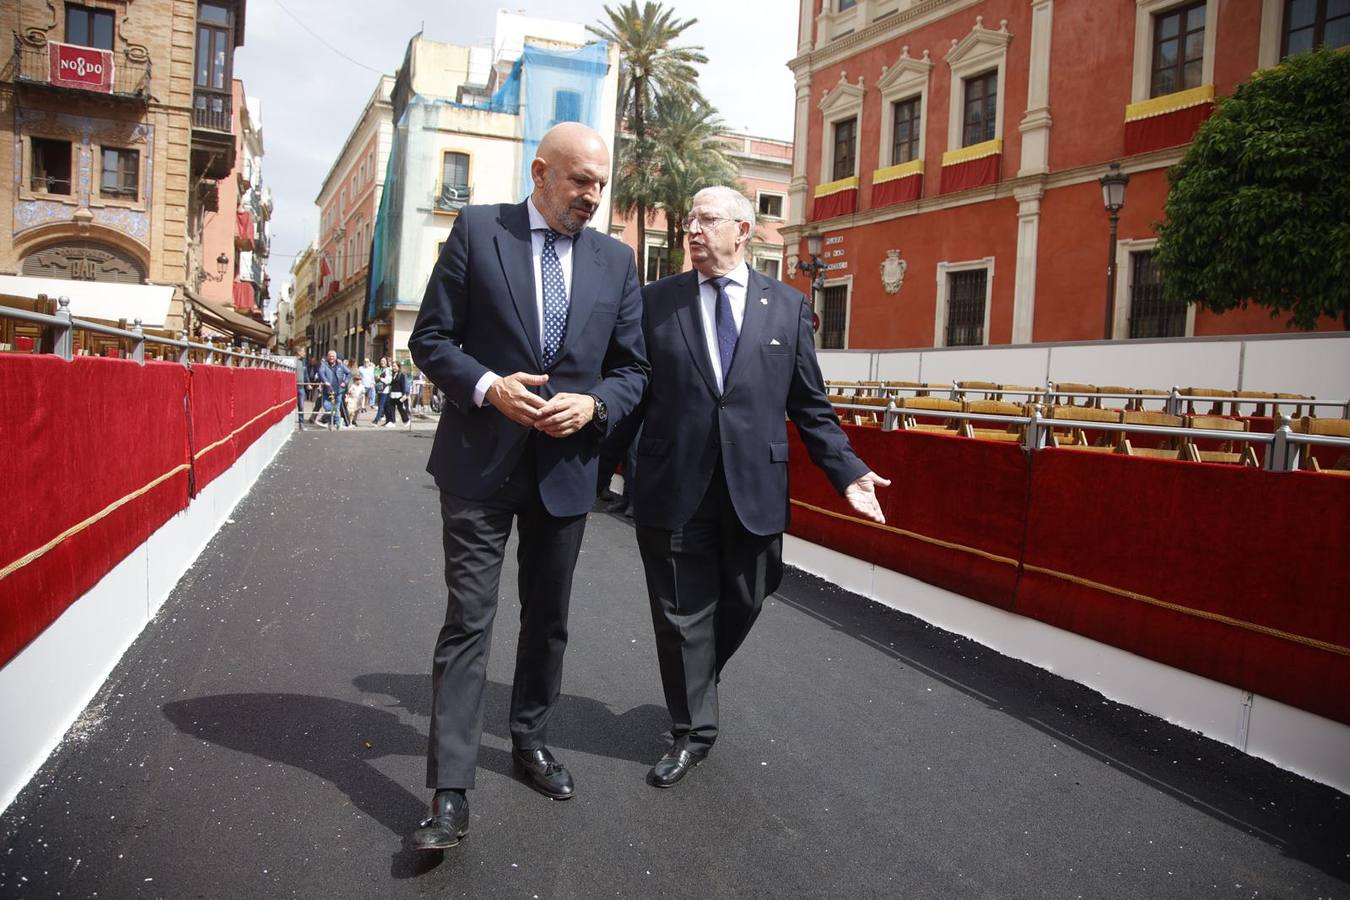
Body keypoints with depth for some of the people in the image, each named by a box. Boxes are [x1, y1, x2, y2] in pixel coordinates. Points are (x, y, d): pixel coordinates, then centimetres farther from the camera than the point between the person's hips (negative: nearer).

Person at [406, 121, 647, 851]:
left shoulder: (616, 259, 5)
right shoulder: (477, 229, -2)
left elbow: (633, 369, 7)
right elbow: (430, 338, -2)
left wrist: (592, 404, -13)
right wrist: (486, 386, -20)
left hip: (565, 464, 3)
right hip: (481, 460, -3)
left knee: (548, 618, 16)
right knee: (468, 621, -1)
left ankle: (530, 741, 37)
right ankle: (450, 794, 7)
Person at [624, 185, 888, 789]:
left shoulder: (787, 306, 6)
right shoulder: (656, 301, 4)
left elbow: (810, 405, 7)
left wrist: (847, 472, 0)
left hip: (754, 489, 1)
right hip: (674, 488, -1)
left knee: (741, 604, 15)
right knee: (683, 614, 8)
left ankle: (696, 686, 45)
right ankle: (692, 730, 28)